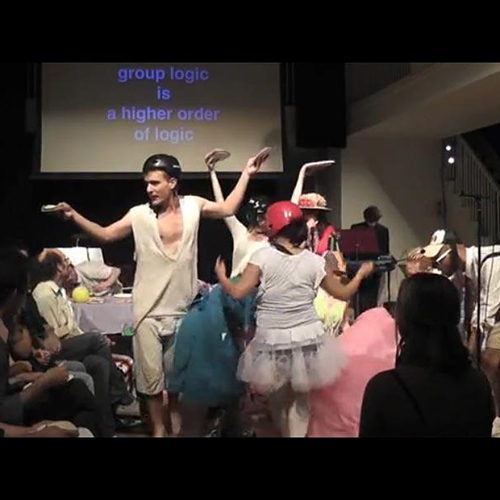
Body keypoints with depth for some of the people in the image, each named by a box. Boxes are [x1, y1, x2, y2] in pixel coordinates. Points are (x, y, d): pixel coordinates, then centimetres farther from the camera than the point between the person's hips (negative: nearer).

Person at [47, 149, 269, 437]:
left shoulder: (193, 206, 0)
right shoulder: (139, 214, -6)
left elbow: (228, 209, 14)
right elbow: (106, 235, -2)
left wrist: (246, 175, 11)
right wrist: (74, 216, -15)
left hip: (183, 310, 2)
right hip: (149, 313, -2)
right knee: (151, 376, 2)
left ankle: (177, 424, 36)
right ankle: (159, 430, 19)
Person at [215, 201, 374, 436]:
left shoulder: (263, 256, -9)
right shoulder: (314, 261, -2)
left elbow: (238, 293, -14)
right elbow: (344, 293, 7)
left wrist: (221, 277, 7)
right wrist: (362, 273, 26)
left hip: (273, 341, -2)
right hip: (309, 339, 2)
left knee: (278, 405, 18)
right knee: (302, 404, 21)